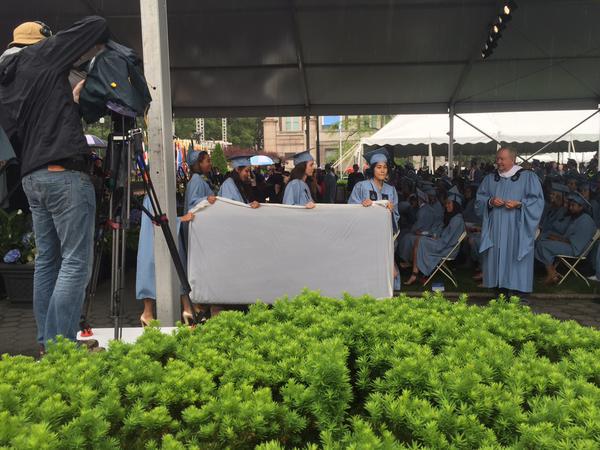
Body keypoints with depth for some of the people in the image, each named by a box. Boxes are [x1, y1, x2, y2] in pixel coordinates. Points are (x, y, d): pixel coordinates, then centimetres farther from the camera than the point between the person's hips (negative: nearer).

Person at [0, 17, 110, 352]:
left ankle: (47, 344, 14)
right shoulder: (42, 56, 1)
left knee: (47, 261, 11)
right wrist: (97, 51, 20)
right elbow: (97, 25, 3)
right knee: (76, 262, -8)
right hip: (65, 174, -8)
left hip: (32, 176, 8)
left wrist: (71, 98, 25)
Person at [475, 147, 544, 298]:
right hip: (496, 228, 4)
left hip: (517, 228, -4)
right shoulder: (490, 179, 13)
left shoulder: (528, 177, 1)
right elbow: (480, 198, 13)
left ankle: (519, 295, 0)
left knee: (515, 257, -6)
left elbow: (537, 200, -2)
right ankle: (501, 292, 9)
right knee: (497, 257, 2)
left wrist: (518, 204, -16)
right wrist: (490, 201, -8)